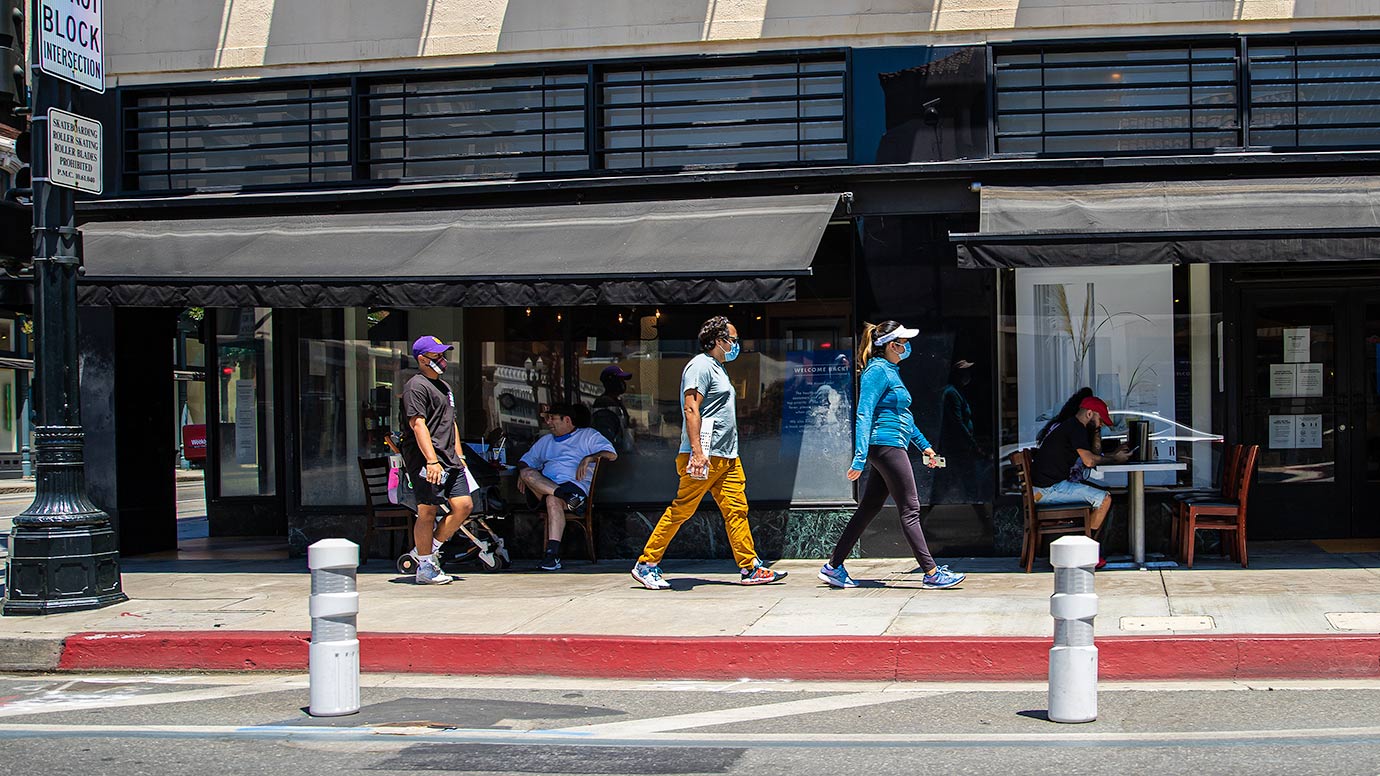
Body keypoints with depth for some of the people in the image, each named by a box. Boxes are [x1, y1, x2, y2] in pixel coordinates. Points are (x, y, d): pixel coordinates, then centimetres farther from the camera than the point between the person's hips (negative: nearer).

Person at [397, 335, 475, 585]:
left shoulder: (444, 386, 22)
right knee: (428, 512, -5)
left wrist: (459, 456, 21)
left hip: (449, 460, 9)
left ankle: (429, 551, 16)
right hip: (426, 460, -9)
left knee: (464, 506, 3)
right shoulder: (416, 386, -9)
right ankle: (425, 568, 4)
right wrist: (432, 461, -24)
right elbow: (418, 425, -18)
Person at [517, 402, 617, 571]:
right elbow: (526, 461, 30)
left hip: (575, 486, -5)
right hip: (543, 488, 5)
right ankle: (565, 496, -40)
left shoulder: (588, 435, 17)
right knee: (527, 473, -26)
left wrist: (588, 458, -12)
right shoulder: (545, 441, 34)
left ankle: (553, 554, -45)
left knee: (553, 500, -38)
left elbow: (611, 454, 3)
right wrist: (522, 473, 7)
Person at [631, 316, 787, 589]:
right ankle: (646, 564, 2)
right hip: (705, 456, -10)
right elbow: (691, 409, -18)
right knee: (681, 510, -5)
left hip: (727, 457, 10)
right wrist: (697, 451, -25)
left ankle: (749, 568, 4)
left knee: (737, 509, 4)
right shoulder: (701, 366, -9)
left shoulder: (718, 368, 22)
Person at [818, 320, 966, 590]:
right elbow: (864, 415, -18)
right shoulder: (877, 371, -11)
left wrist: (924, 445, 30)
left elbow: (902, 416, 29)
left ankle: (833, 567, 12)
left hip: (892, 447, 10)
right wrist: (860, 458, -24)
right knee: (910, 510, -6)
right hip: (887, 445, -10)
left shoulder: (891, 371, 19)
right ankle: (932, 573, -2)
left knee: (868, 509, 10)